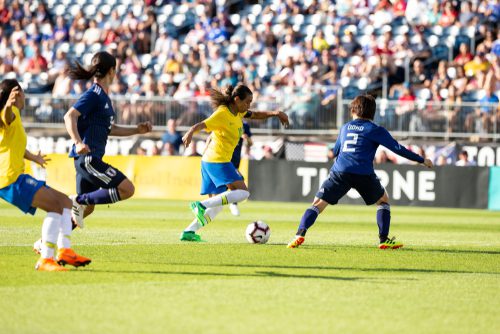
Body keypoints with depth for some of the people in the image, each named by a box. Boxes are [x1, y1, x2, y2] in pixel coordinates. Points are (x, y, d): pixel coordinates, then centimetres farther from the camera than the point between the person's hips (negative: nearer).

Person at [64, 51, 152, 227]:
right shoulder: (94, 94, -11)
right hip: (87, 158, -10)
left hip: (91, 158, 10)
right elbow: (69, 116, -22)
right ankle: (79, 200, -8)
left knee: (87, 207, 14)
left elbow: (109, 129, 28)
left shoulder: (103, 96, 18)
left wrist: (137, 130, 23)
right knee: (127, 189, -13)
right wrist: (78, 142, -35)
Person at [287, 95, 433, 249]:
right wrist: (422, 160, 12)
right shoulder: (376, 130, 10)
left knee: (318, 203, 4)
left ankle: (300, 234, -17)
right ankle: (384, 240, 10)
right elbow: (397, 148, 5)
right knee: (384, 200, 21)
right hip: (363, 173, -2)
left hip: (340, 171, 2)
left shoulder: (345, 128, 22)